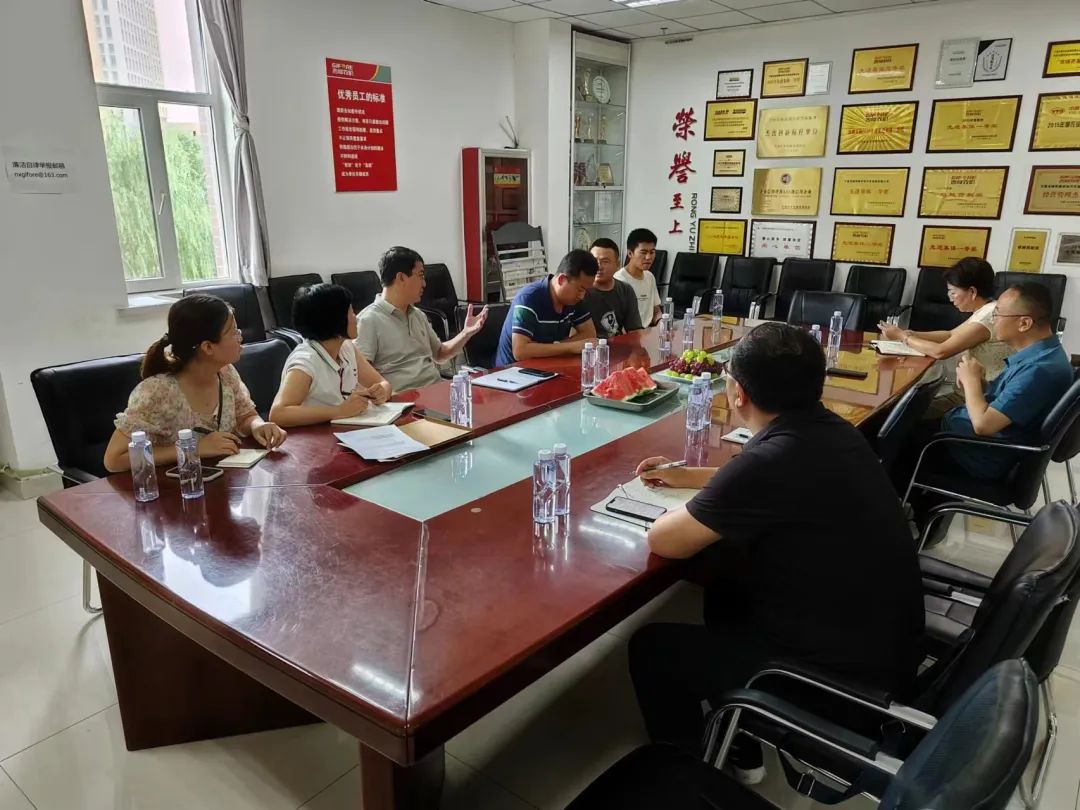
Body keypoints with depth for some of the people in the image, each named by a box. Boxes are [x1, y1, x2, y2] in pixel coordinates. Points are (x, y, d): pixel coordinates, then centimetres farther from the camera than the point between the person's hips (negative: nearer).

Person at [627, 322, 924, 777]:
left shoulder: (772, 458, -29)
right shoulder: (828, 431, -2)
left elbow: (663, 541, -17)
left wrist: (694, 509, 3)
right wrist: (686, 476, 24)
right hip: (886, 642, 9)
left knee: (651, 649, 4)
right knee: (726, 589, 26)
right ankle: (738, 750, 37)